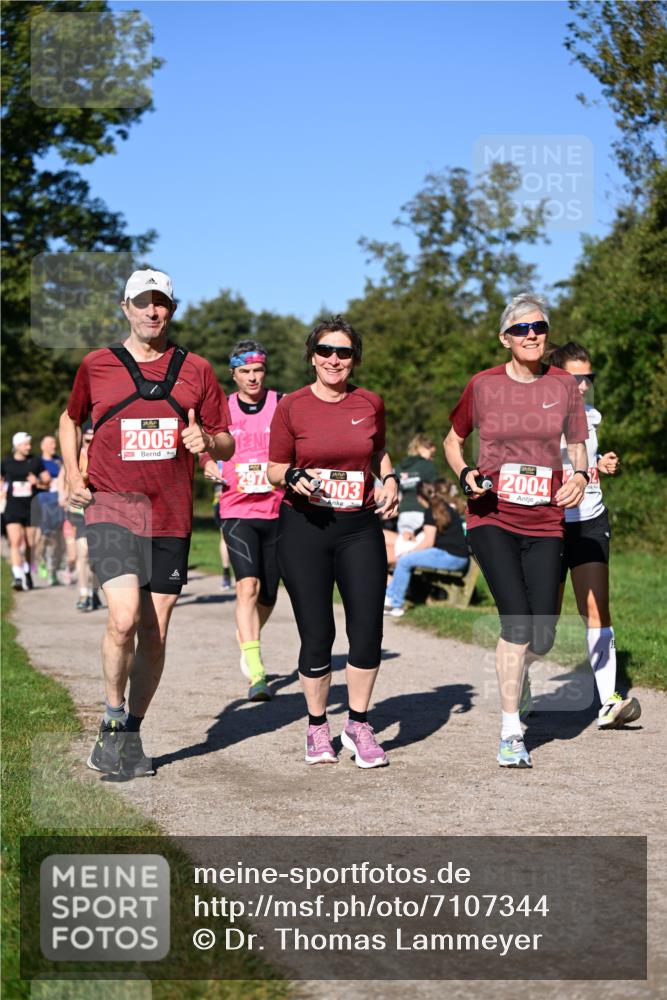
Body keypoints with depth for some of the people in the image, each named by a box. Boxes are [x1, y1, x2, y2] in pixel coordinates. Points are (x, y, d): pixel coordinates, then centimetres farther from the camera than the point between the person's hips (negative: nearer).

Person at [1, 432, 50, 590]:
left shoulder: (35, 461, 3)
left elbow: (48, 481, 6)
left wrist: (38, 482, -14)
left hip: (32, 508, 1)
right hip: (13, 508, -1)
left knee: (29, 545, 8)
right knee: (15, 542, -16)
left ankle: (27, 573, 28)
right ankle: (17, 577, -23)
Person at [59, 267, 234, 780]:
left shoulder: (196, 370, 8)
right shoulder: (97, 365, 6)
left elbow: (227, 444, 12)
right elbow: (71, 419, 23)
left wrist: (207, 441, -11)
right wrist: (73, 474, 9)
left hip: (171, 516, 2)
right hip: (111, 510, -2)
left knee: (154, 631, 6)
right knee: (124, 617, -20)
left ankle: (132, 736, 21)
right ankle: (112, 723, 1)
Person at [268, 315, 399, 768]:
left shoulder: (370, 403, 6)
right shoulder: (292, 406, -1)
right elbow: (275, 467, 6)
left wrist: (390, 479, 5)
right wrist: (295, 477, -16)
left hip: (360, 527, 2)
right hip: (305, 527, -2)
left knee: (368, 628, -6)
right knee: (317, 634, 1)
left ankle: (359, 725, 13)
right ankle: (317, 728, 20)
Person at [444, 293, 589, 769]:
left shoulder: (564, 385, 4)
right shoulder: (483, 385, 0)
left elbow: (577, 446, 14)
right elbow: (453, 440, 14)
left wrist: (580, 475, -8)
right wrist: (466, 474, -7)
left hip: (544, 522, 2)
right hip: (492, 519, -2)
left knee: (542, 635, 0)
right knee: (518, 620, -17)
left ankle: (514, 672, 38)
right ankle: (511, 734, -6)